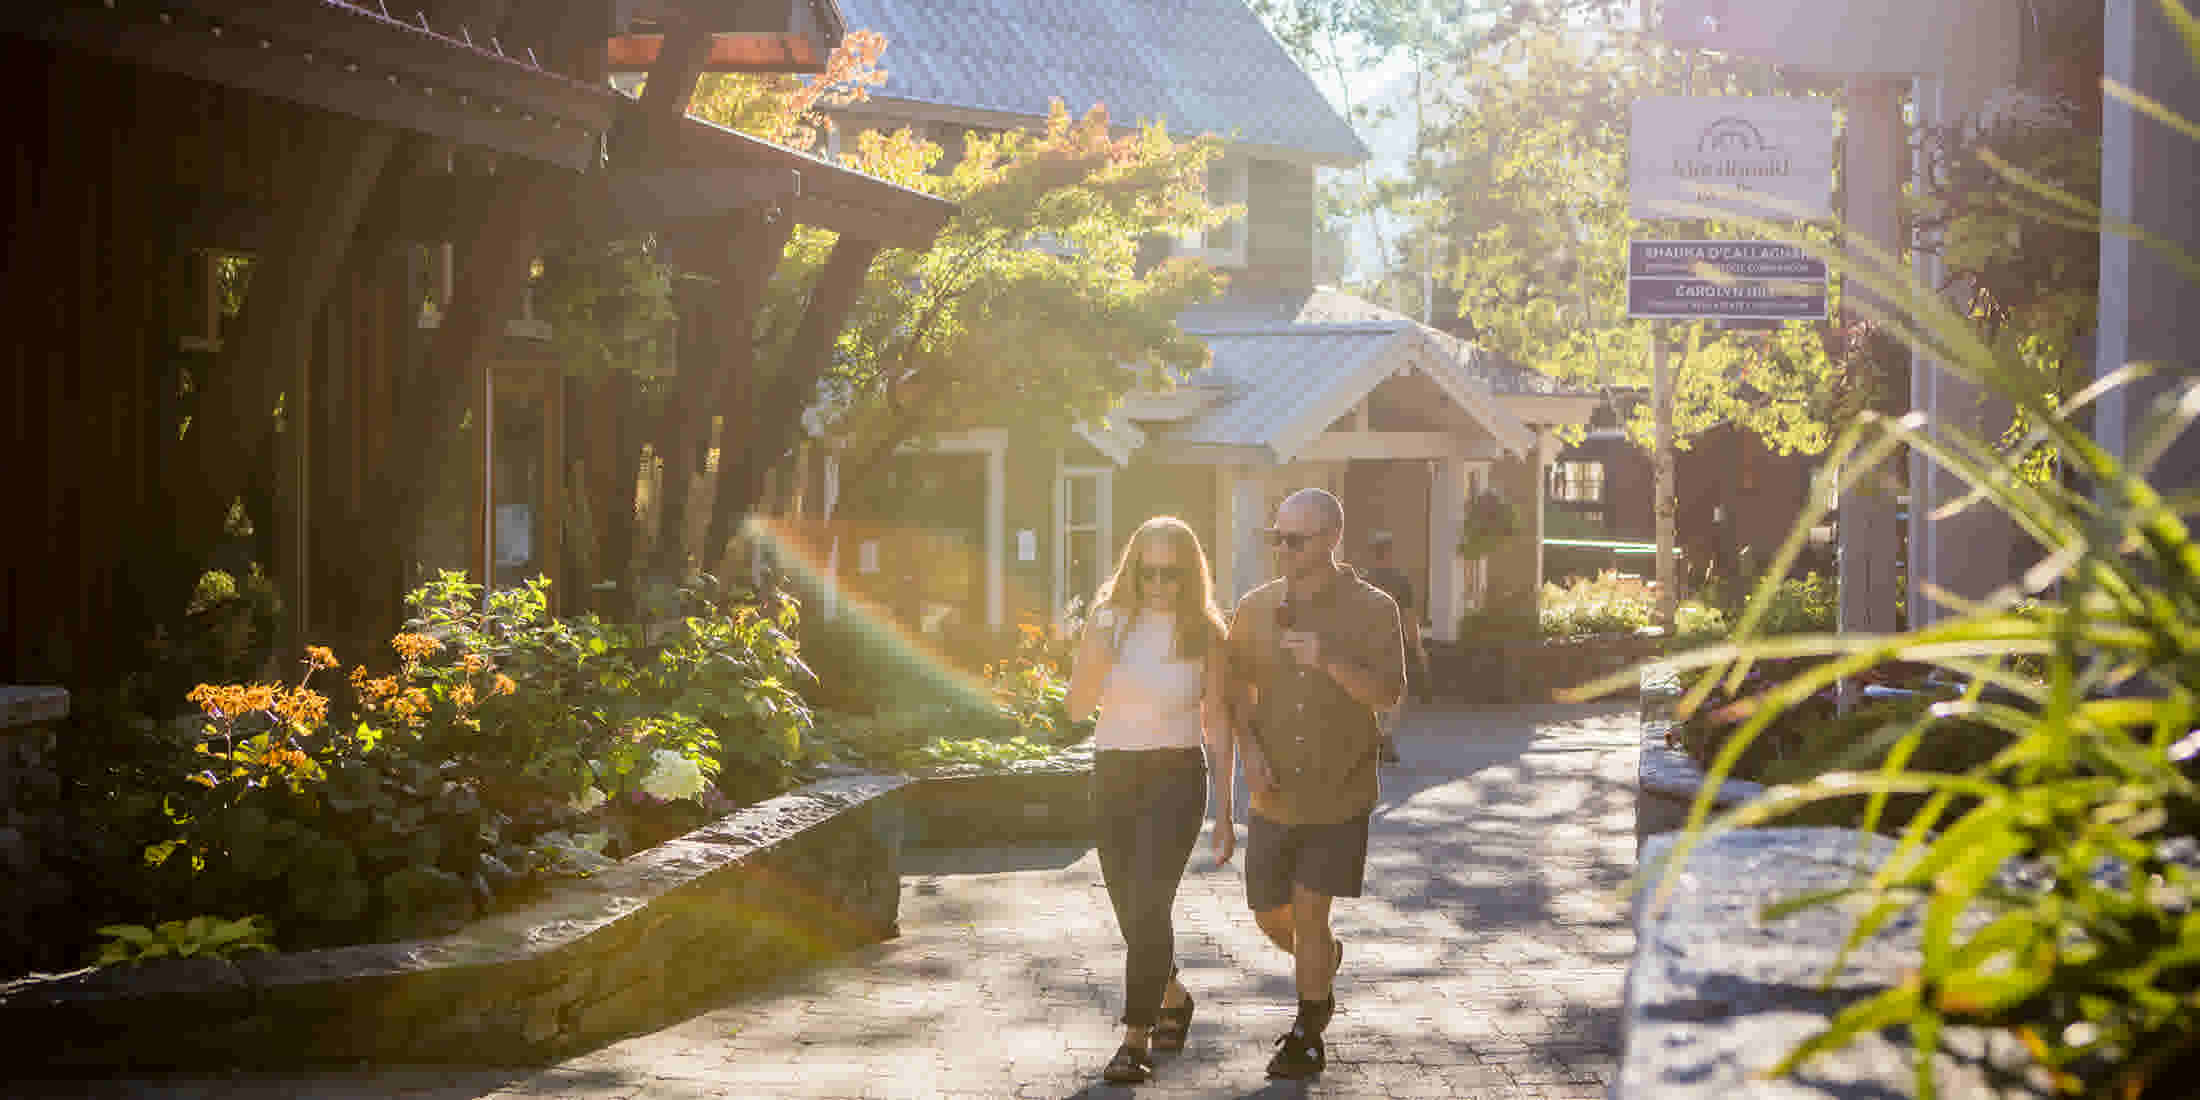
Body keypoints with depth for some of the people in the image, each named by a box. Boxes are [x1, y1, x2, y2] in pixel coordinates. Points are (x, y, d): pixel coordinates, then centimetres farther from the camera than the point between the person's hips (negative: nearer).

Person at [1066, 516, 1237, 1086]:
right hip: (1112, 775, 3)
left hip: (1176, 776, -3)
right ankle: (1173, 997, 38)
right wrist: (1096, 650, -22)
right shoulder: (1111, 619, 2)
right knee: (1130, 908, 12)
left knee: (1147, 904, -15)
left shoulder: (1203, 632, -2)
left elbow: (1218, 724, 1)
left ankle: (1136, 1039, -10)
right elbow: (1078, 705, -3)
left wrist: (1223, 812, -1)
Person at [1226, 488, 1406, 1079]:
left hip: (1340, 792, -4)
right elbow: (1237, 689, 10)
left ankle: (1307, 1035, 11)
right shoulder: (1256, 607, 4)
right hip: (1275, 794, 4)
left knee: (1310, 912, -5)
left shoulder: (1372, 609, -6)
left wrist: (1330, 661, -28)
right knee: (1270, 916, 9)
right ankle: (1325, 962, 42)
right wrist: (1251, 751, -6)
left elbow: (1389, 693, -13)